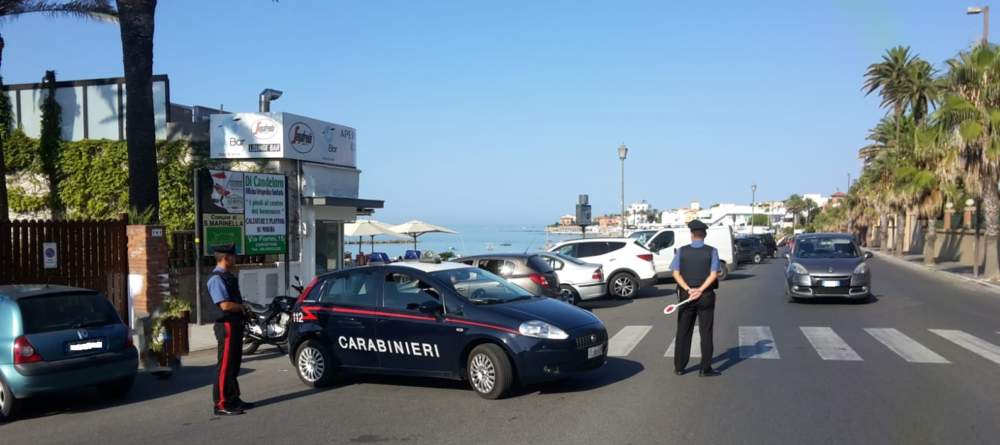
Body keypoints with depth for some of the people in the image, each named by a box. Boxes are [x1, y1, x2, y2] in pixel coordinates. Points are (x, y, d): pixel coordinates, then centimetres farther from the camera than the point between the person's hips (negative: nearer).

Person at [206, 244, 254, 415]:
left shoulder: (229, 277, 14)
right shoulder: (216, 279, -16)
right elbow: (225, 305, -24)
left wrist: (242, 307, 6)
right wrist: (242, 307, -9)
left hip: (236, 324, 10)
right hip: (227, 325, -10)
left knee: (234, 364, 17)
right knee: (225, 365, -5)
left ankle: (233, 399, 27)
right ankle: (221, 404, 1)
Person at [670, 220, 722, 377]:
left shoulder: (682, 251, -1)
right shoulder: (712, 251, -4)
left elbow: (676, 273, -8)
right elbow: (714, 274, -13)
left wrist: (688, 289, -12)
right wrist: (700, 290, -15)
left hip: (686, 295, 1)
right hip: (706, 296, -1)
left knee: (683, 332, 10)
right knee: (706, 332, 5)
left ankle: (679, 367, 15)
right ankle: (705, 369, 6)